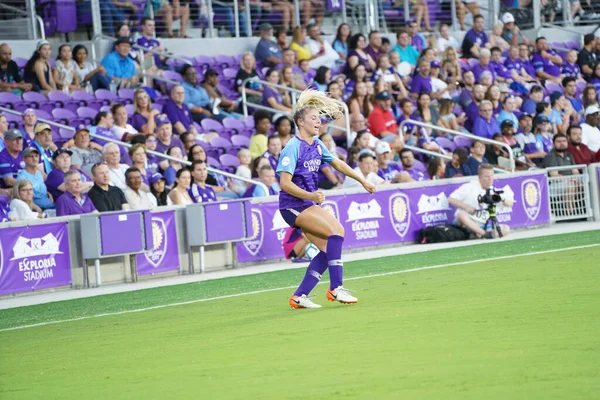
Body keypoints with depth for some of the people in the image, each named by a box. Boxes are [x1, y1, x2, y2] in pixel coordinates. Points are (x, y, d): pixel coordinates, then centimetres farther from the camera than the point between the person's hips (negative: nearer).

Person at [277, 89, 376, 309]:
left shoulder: (317, 145, 9)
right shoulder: (293, 148, -17)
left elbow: (338, 163, 24)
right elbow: (285, 183, -23)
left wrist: (362, 180, 22)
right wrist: (311, 195, -35)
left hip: (309, 204, 9)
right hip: (293, 206, -9)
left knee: (328, 249, 2)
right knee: (336, 231, -22)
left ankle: (299, 296, 8)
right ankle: (335, 288, -20)